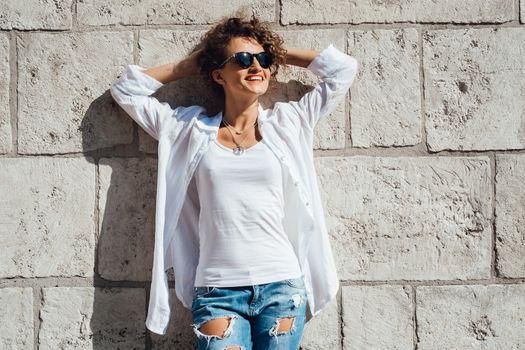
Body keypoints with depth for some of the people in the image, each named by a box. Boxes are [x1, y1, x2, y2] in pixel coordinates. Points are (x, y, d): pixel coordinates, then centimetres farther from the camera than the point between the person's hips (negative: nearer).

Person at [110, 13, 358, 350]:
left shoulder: (286, 123, 8)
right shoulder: (192, 129, 8)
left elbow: (344, 68, 12)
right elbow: (126, 89, 14)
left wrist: (276, 53, 15)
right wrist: (191, 64, 15)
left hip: (282, 286, 1)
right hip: (217, 291, -1)